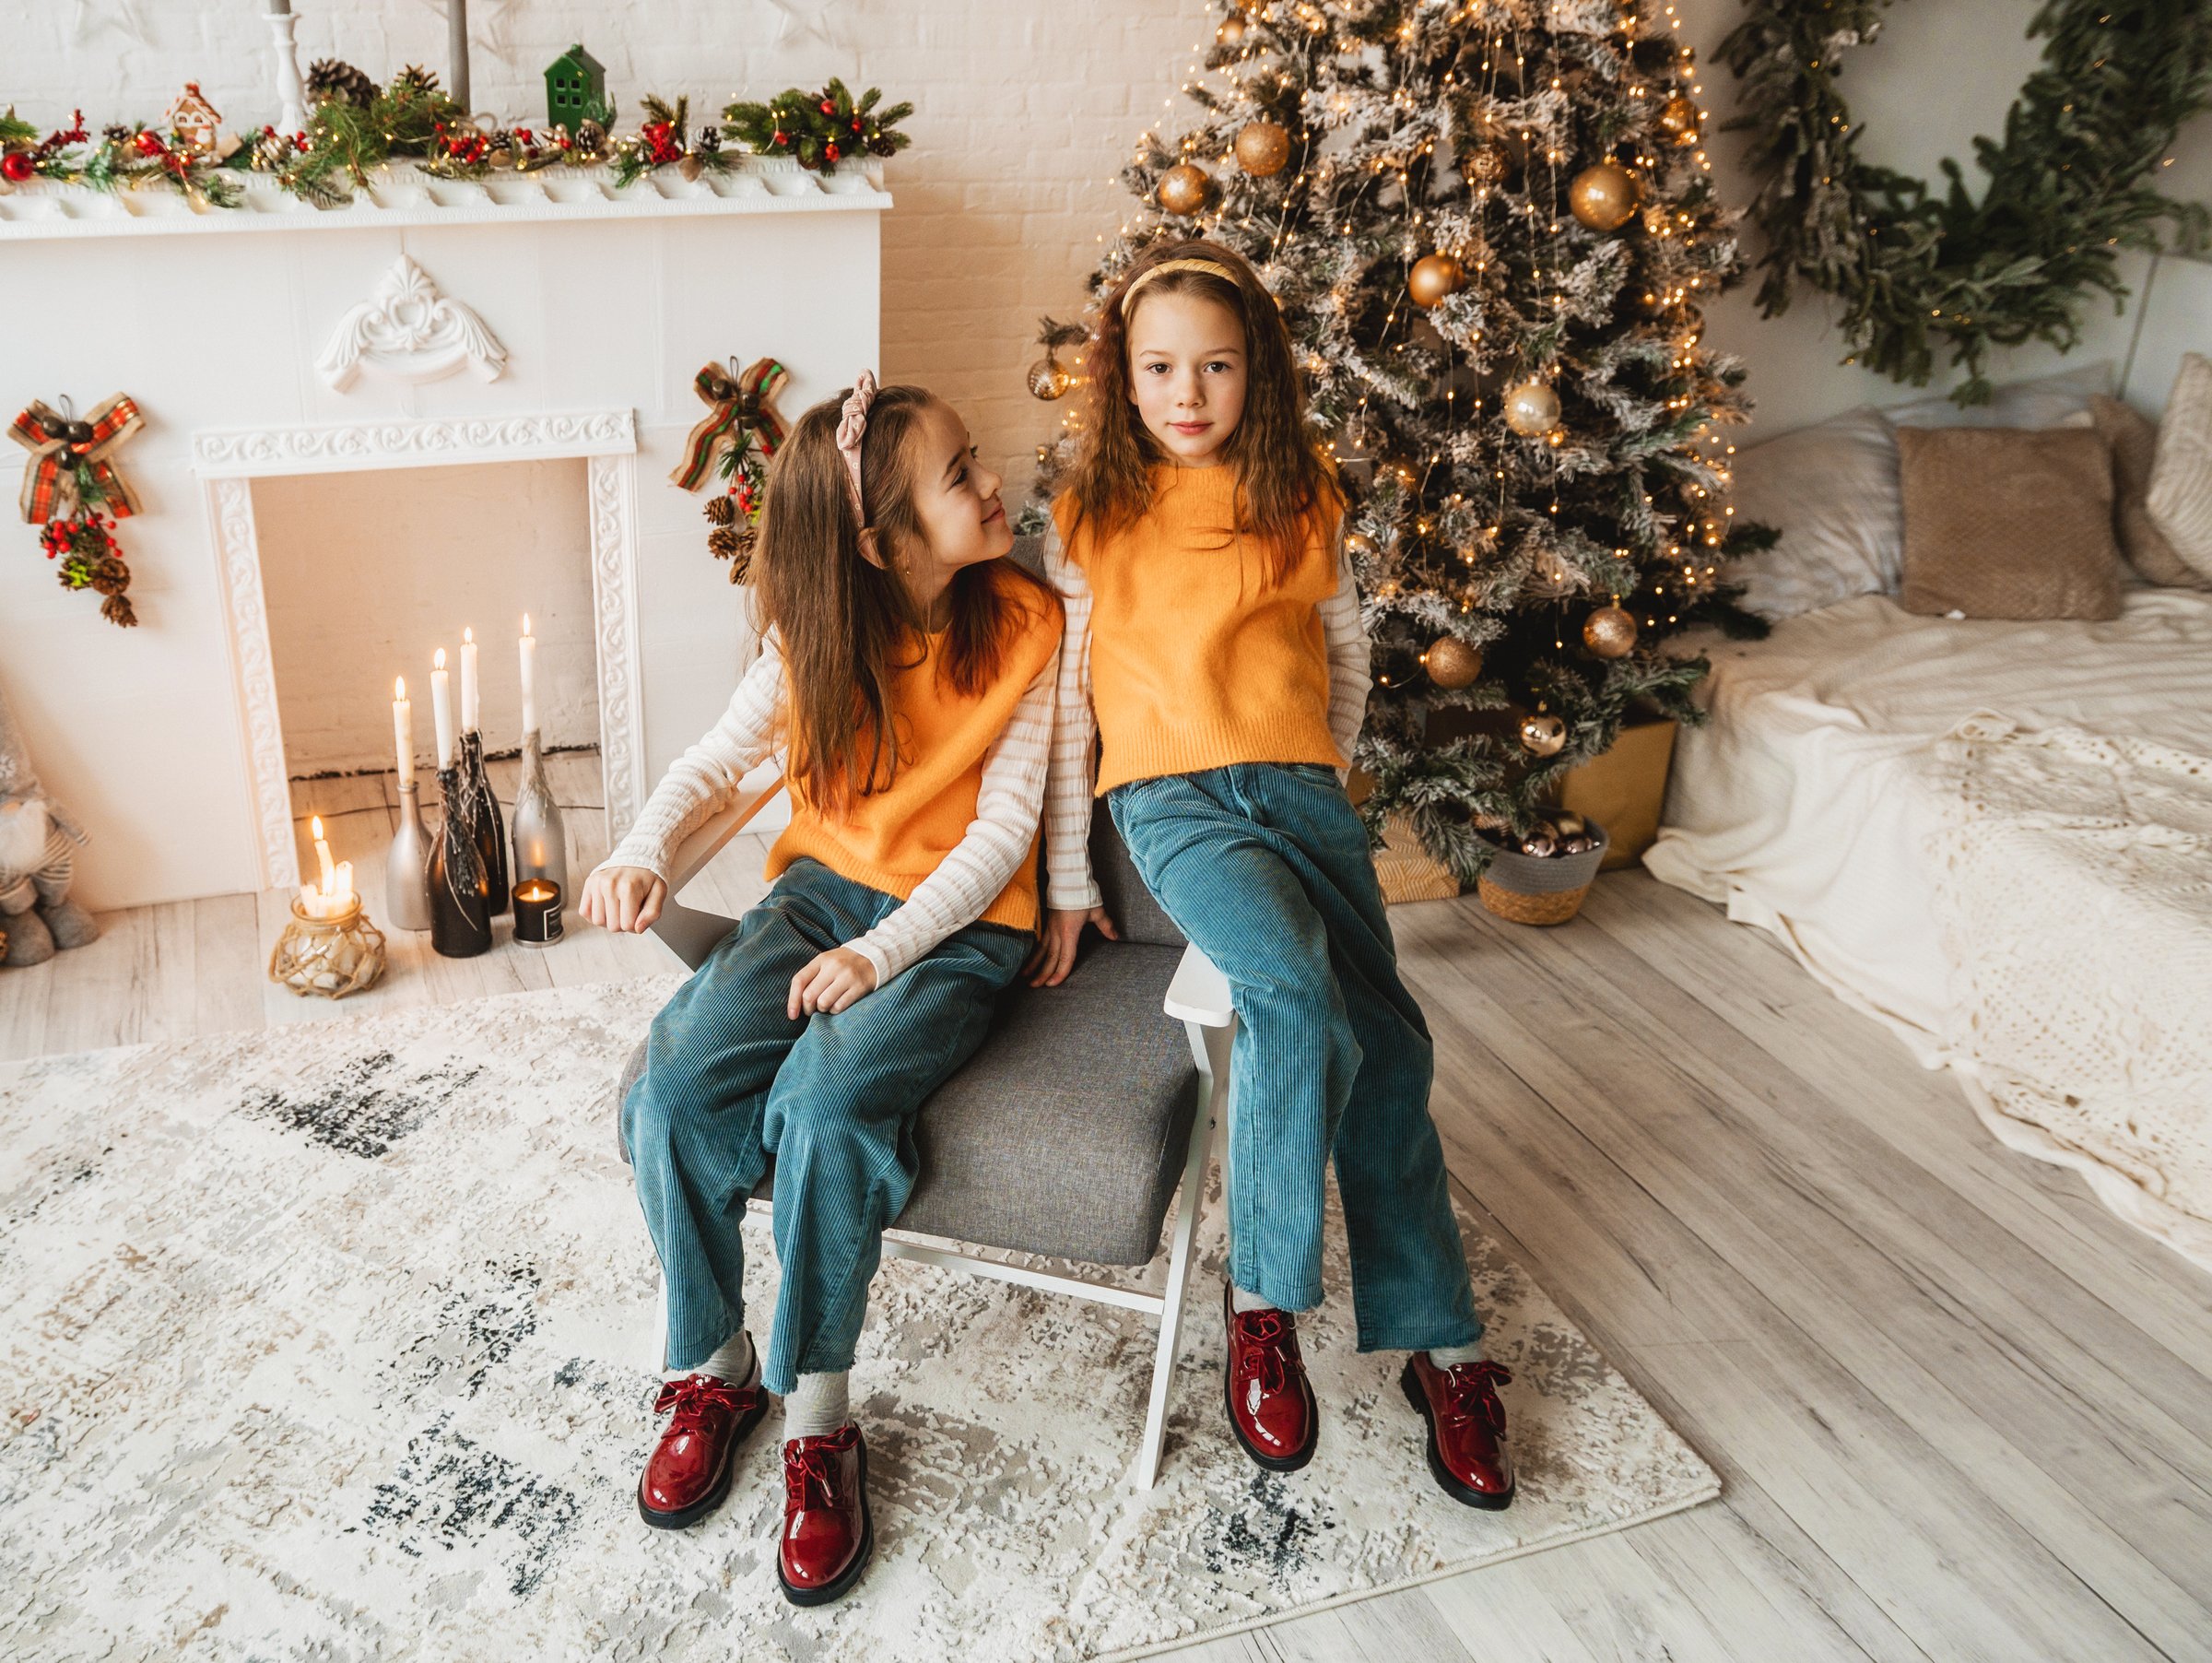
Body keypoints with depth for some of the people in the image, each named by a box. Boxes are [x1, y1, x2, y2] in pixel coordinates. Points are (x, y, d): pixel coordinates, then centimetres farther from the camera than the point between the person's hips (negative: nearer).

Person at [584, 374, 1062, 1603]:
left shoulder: (1023, 625, -8)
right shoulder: (815, 634, 1)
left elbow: (1003, 829, -11)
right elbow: (722, 755, 9)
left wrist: (884, 951, -23)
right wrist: (643, 848, -12)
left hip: (959, 922, -3)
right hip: (824, 888, 4)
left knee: (827, 1099, -31)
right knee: (675, 1086, -20)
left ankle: (817, 1419, -11)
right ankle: (712, 1366, 4)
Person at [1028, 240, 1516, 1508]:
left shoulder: (1305, 499, 11)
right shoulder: (1092, 515, 6)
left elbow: (1346, 648, 22)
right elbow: (1066, 699, 5)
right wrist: (1068, 882, 4)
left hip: (1300, 786, 3)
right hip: (1170, 797, -3)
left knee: (1385, 1035, -8)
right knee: (1299, 999, -28)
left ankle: (1442, 1343, 4)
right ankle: (1264, 1303, -11)